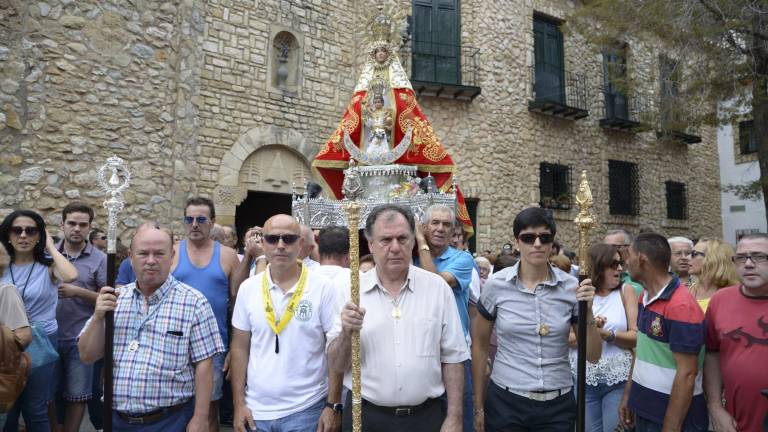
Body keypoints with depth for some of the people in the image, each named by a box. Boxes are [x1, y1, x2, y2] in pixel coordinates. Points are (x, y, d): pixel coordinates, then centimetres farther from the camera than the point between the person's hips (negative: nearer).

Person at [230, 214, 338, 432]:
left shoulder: (323, 288, -9)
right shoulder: (248, 288, -1)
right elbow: (240, 348, 5)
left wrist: (333, 405, -8)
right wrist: (239, 403, 2)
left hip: (305, 410, -3)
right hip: (256, 411, 3)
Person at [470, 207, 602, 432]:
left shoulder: (572, 287, -6)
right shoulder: (496, 284, -8)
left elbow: (593, 356, -1)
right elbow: (480, 345, 3)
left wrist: (587, 310, -16)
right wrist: (479, 406, 6)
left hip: (558, 406, 1)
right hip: (505, 402, -1)